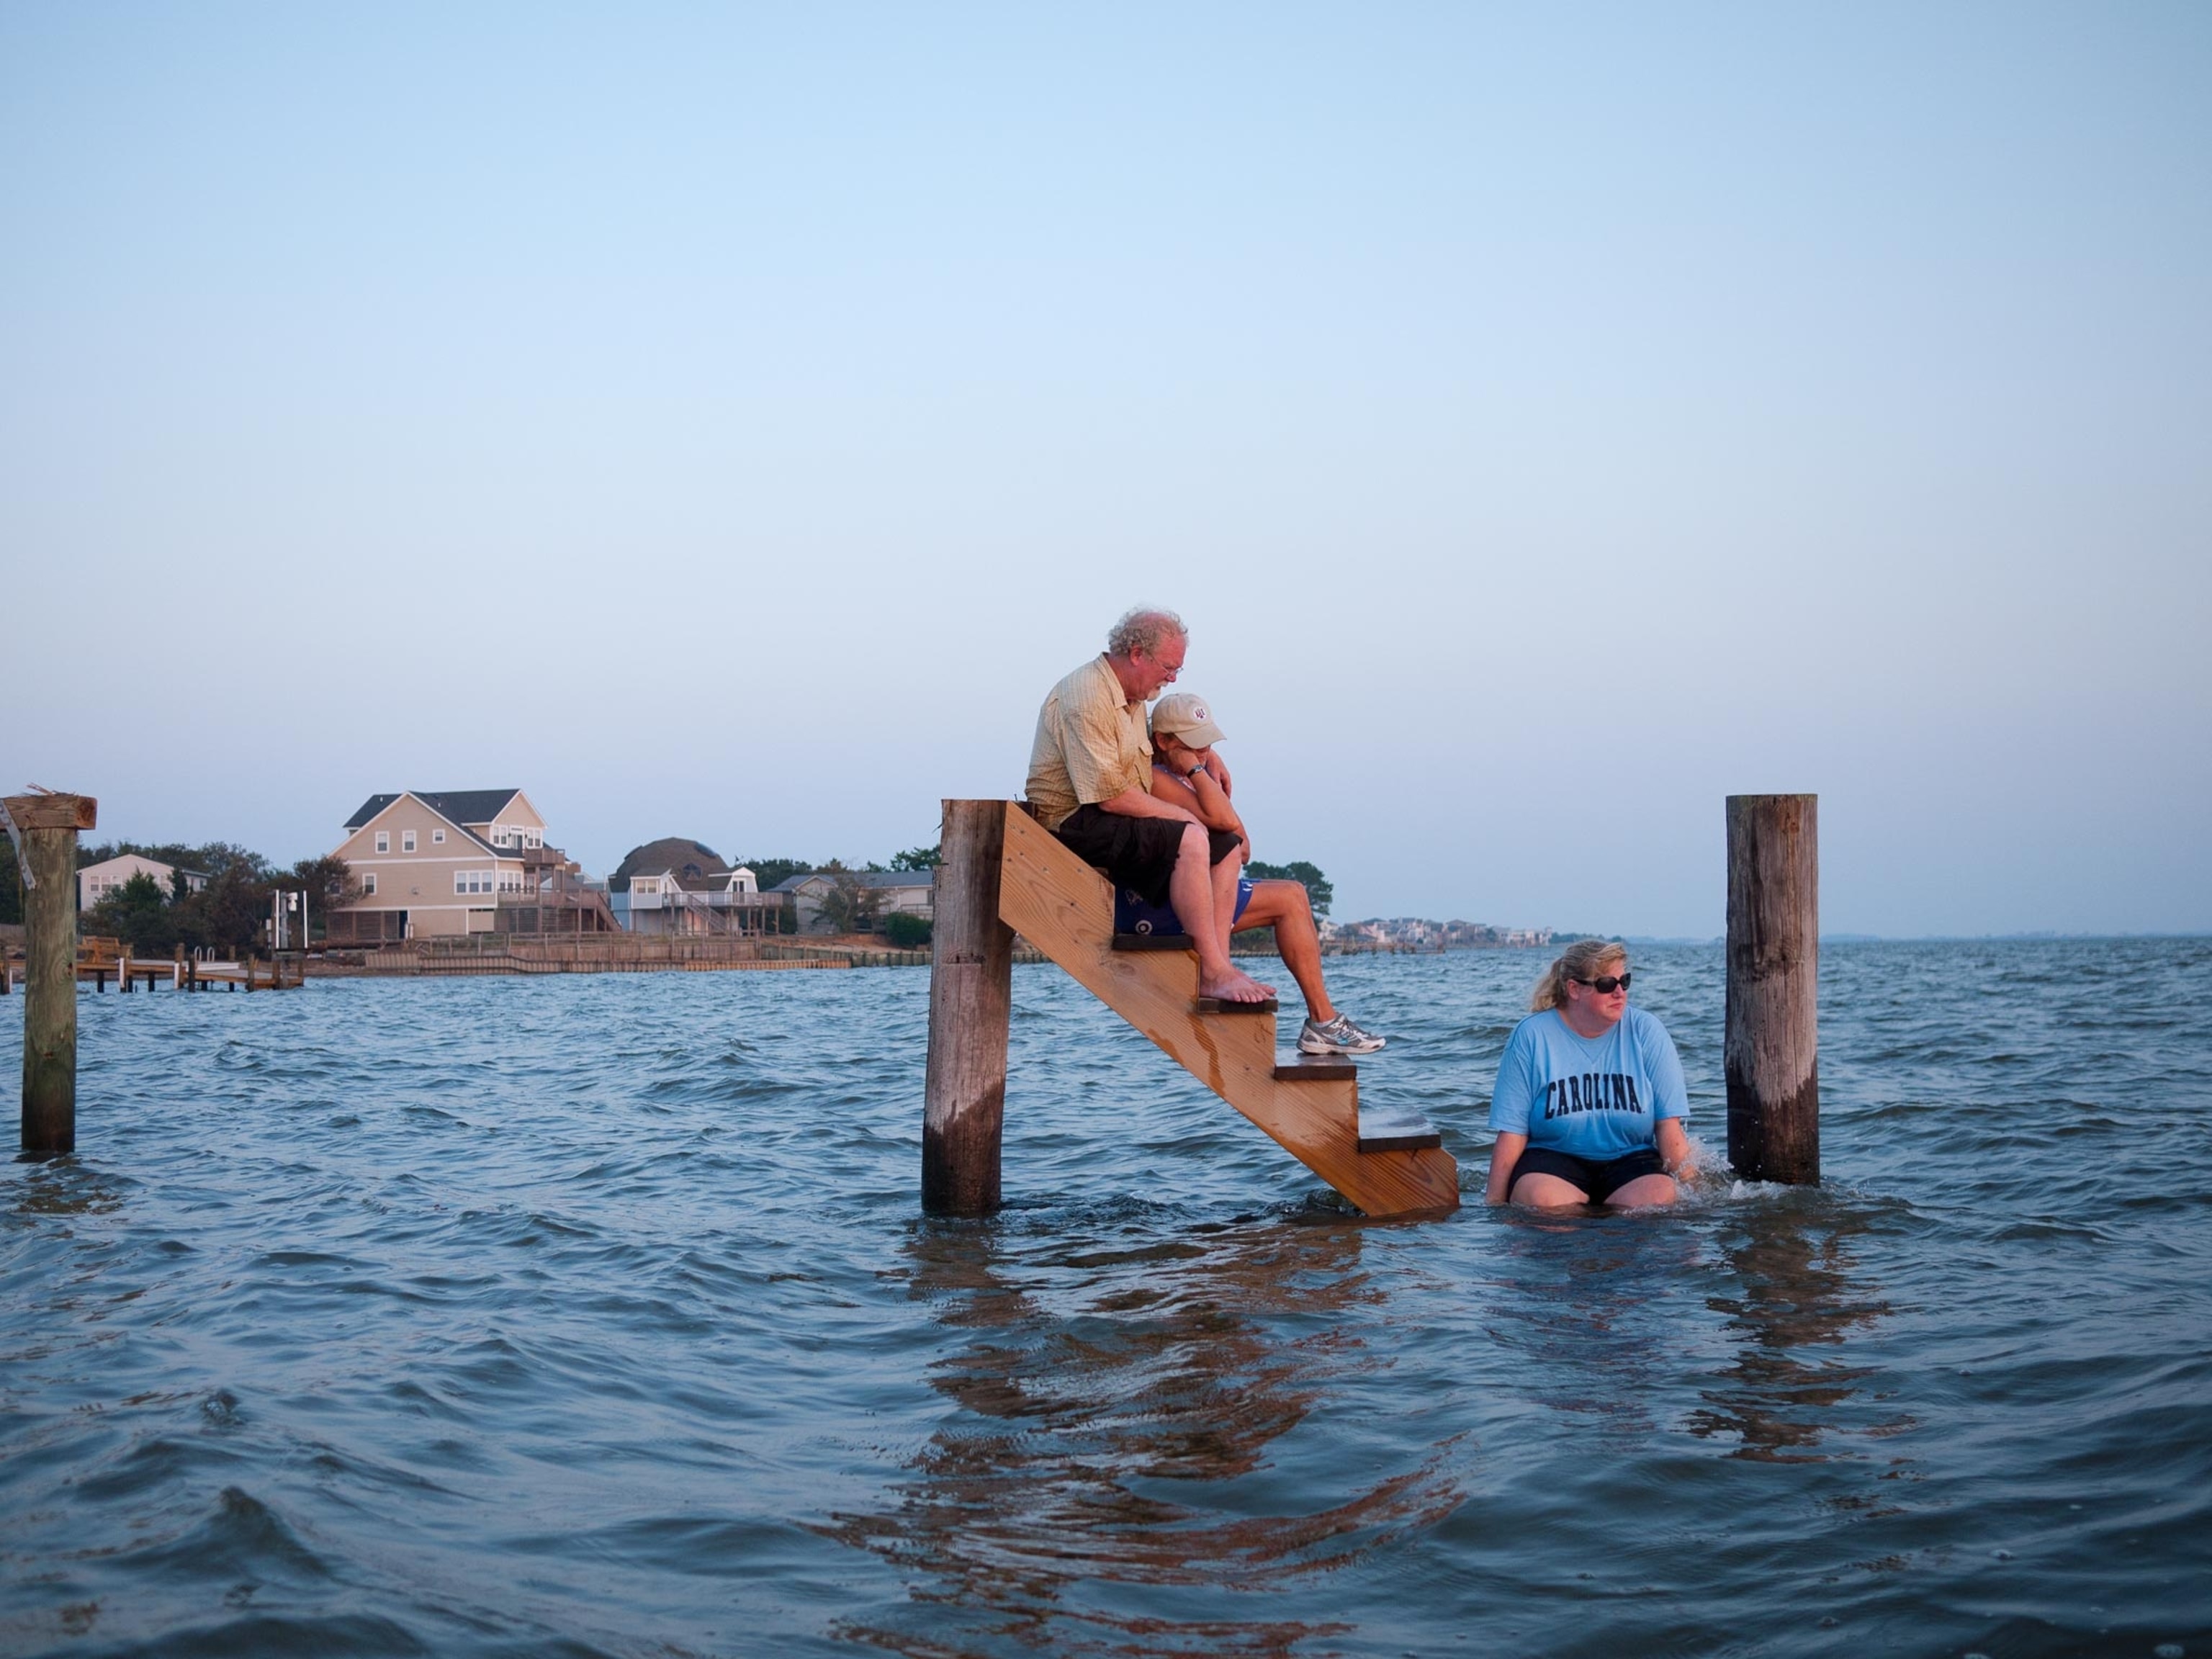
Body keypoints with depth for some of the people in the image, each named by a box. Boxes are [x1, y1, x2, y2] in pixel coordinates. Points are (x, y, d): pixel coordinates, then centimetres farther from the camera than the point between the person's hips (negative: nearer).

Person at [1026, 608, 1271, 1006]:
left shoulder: (1132, 699, 16)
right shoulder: (1087, 698, -18)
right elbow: (1109, 795, -24)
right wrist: (1178, 815, -12)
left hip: (1118, 822, 11)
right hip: (1074, 824, -11)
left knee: (1226, 849, 3)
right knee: (1189, 840, -29)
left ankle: (1216, 967, -9)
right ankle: (1213, 973, -28)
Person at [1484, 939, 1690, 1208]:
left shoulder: (1646, 1032, 2)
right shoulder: (1532, 1036, -1)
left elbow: (1670, 1124, 0)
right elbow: (1512, 1132, -3)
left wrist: (1685, 1186, -9)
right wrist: (1494, 1203, -6)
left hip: (1631, 1158, 2)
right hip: (1553, 1155, -2)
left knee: (1661, 1199, -29)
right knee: (1541, 1200, -35)